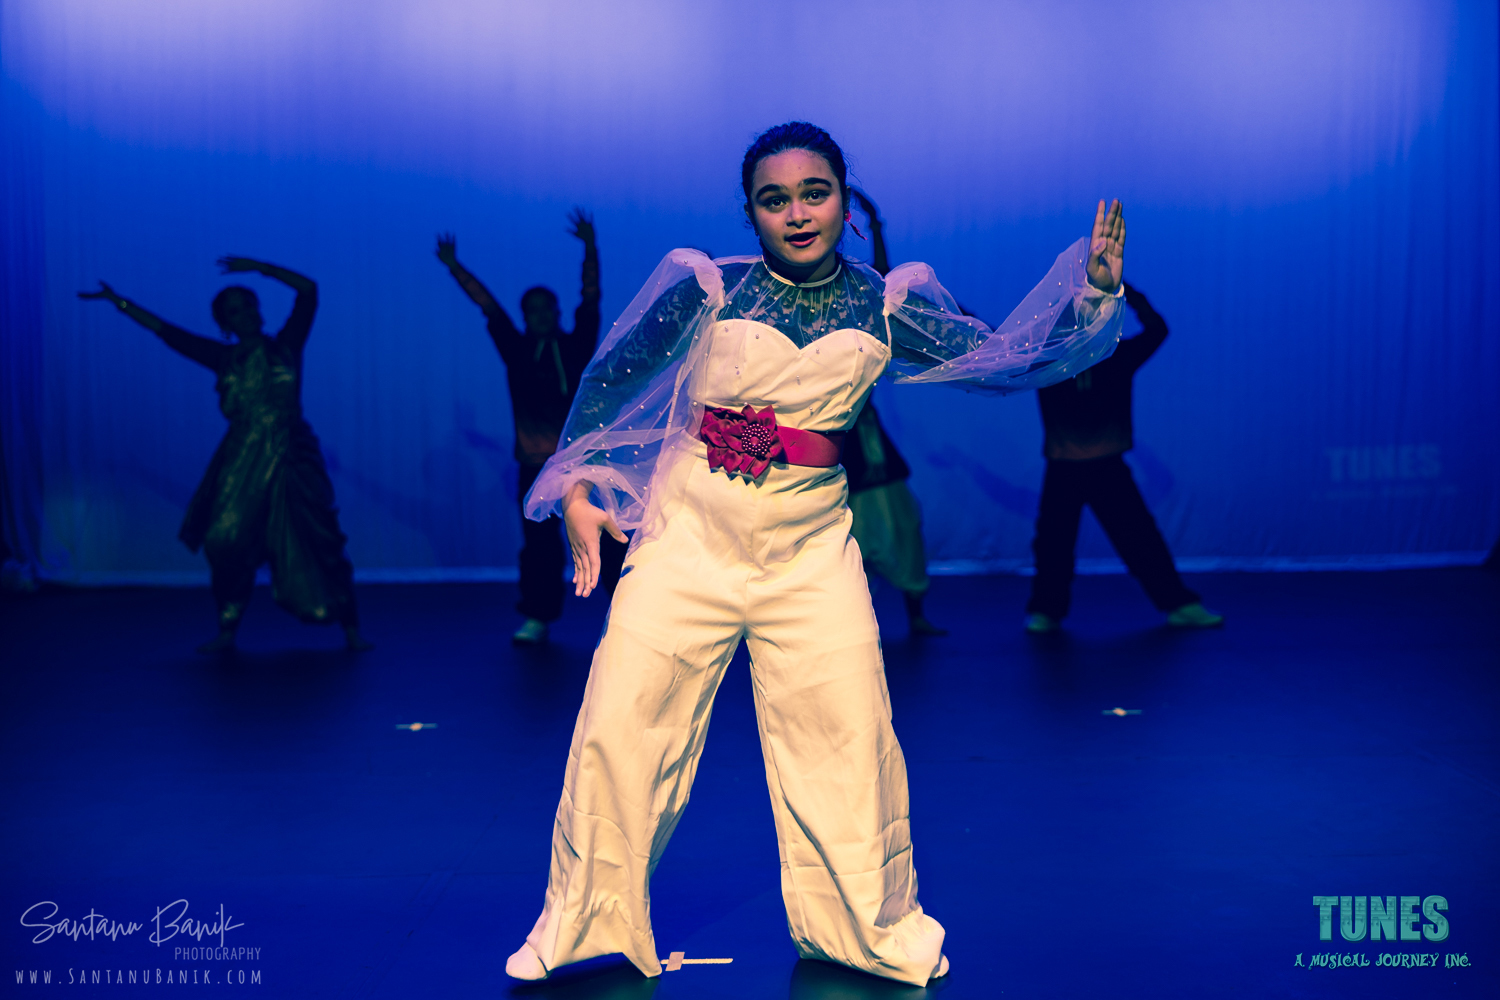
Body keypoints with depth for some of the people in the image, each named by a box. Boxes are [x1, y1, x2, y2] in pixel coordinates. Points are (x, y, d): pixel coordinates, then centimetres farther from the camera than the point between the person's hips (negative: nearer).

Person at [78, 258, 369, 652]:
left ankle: (351, 630, 2)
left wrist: (257, 266, -4)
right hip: (242, 461, 3)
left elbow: (308, 290, -4)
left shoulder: (285, 346, 4)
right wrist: (118, 301, 14)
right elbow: (166, 331, 13)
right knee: (228, 544, -5)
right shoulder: (224, 358, 10)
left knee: (318, 543, -5)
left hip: (291, 458, -3)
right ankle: (226, 633, 8)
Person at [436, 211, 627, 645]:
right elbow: (489, 306, 8)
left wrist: (590, 247, -7)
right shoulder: (517, 350, 9)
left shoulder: (577, 345, 7)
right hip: (536, 464, 1)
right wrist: (455, 268, 6)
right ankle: (539, 618, 11)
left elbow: (591, 298, 1)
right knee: (539, 543, 3)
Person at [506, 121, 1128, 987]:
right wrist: (576, 488, 0)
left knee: (849, 735, 1)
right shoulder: (706, 289, -6)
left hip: (812, 550, 1)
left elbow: (1007, 361, 1)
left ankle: (869, 924, 26)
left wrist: (1094, 292, -10)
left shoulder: (884, 308, 0)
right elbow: (608, 378, 5)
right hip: (692, 535, -1)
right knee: (622, 722, -2)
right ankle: (584, 923, 20)